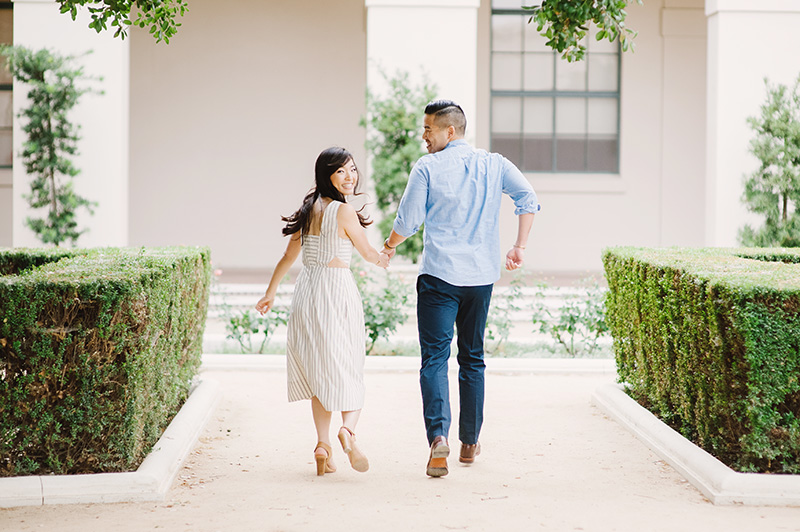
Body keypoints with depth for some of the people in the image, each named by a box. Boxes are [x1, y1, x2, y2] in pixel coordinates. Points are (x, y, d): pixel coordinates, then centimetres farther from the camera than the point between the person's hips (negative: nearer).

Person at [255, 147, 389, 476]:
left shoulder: (308, 210, 9)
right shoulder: (344, 212, -11)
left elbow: (288, 256, 16)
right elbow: (368, 253, 2)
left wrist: (271, 294, 28)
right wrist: (384, 259, 26)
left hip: (307, 291, 6)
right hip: (337, 290, -6)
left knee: (318, 370, 11)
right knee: (346, 367, 0)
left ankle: (323, 445, 5)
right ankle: (349, 428, -24)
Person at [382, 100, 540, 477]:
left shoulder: (427, 168, -3)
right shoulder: (494, 164, 7)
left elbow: (407, 222, -2)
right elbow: (528, 197, -5)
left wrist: (389, 245, 19)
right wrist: (520, 247, 0)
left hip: (439, 276, -4)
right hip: (481, 276, 4)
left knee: (434, 358, -5)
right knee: (472, 358, 16)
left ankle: (438, 435, -25)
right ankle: (470, 442, 21)